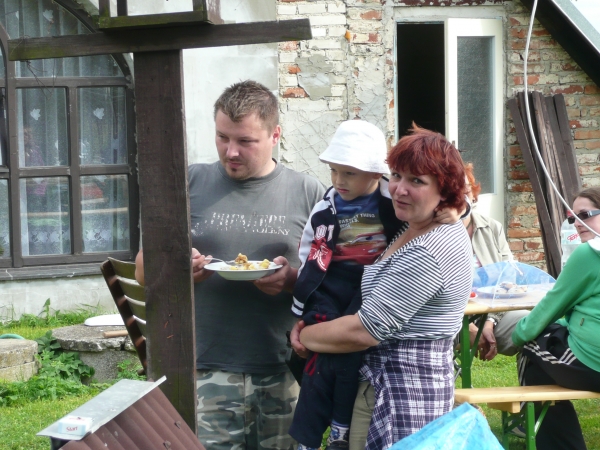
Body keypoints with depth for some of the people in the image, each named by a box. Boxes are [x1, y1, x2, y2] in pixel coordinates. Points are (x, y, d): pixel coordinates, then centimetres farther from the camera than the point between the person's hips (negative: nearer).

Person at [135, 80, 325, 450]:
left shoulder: (307, 193, 4)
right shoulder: (191, 185, 4)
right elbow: (143, 269, 10)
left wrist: (293, 278, -15)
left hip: (286, 376, 1)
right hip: (209, 374, 0)